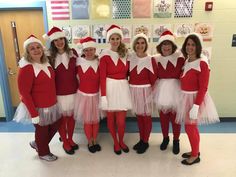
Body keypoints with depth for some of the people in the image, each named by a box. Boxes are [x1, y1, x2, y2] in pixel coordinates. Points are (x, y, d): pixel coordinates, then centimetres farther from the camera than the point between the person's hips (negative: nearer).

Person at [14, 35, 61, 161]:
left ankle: (37, 144, 43)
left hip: (51, 104, 7)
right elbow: (24, 93, -21)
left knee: (56, 125, 20)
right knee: (42, 130, 12)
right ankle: (43, 153, 40)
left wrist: (54, 99, 12)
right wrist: (33, 113, -21)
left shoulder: (46, 63, 2)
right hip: (38, 107, -7)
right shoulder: (26, 68, -20)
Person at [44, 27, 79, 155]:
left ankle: (70, 139, 38)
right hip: (59, 93, -3)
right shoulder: (50, 57, -9)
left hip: (73, 91, 3)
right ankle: (65, 142, 31)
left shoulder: (73, 52, 1)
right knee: (62, 118, 11)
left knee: (71, 116, 16)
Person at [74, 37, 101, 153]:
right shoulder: (79, 61, -9)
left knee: (95, 120, 14)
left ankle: (95, 141, 35)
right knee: (87, 121, 11)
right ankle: (90, 142, 32)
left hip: (96, 95, 0)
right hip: (83, 95, 0)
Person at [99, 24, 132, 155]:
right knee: (111, 119, 10)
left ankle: (121, 141, 31)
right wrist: (103, 96, -13)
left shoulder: (125, 53, 6)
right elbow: (102, 77, -8)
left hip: (123, 88, 3)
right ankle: (115, 142, 34)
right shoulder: (105, 55, -6)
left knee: (121, 120, 2)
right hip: (110, 88, -2)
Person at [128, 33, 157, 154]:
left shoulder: (150, 60, -11)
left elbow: (153, 78, -7)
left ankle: (145, 142, 24)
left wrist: (153, 91, -2)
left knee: (146, 116, 8)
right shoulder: (130, 58, 0)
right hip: (133, 90, 4)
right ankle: (141, 139, 32)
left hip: (145, 90, -4)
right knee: (139, 115, 16)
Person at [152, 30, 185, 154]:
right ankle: (165, 138, 36)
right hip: (161, 91, 3)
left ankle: (176, 141, 30)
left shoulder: (179, 58, -8)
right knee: (163, 117, 14)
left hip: (175, 90, -2)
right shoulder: (156, 59, 1)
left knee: (175, 117, 9)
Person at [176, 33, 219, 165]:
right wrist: (184, 97, 7)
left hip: (195, 98, -7)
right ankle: (195, 151, 37)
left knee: (190, 127, 2)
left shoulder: (202, 63, -18)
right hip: (186, 97, 7)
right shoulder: (186, 61, 5)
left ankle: (195, 156, 23)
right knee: (192, 127, 18)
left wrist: (196, 106, -23)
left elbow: (203, 88, -20)